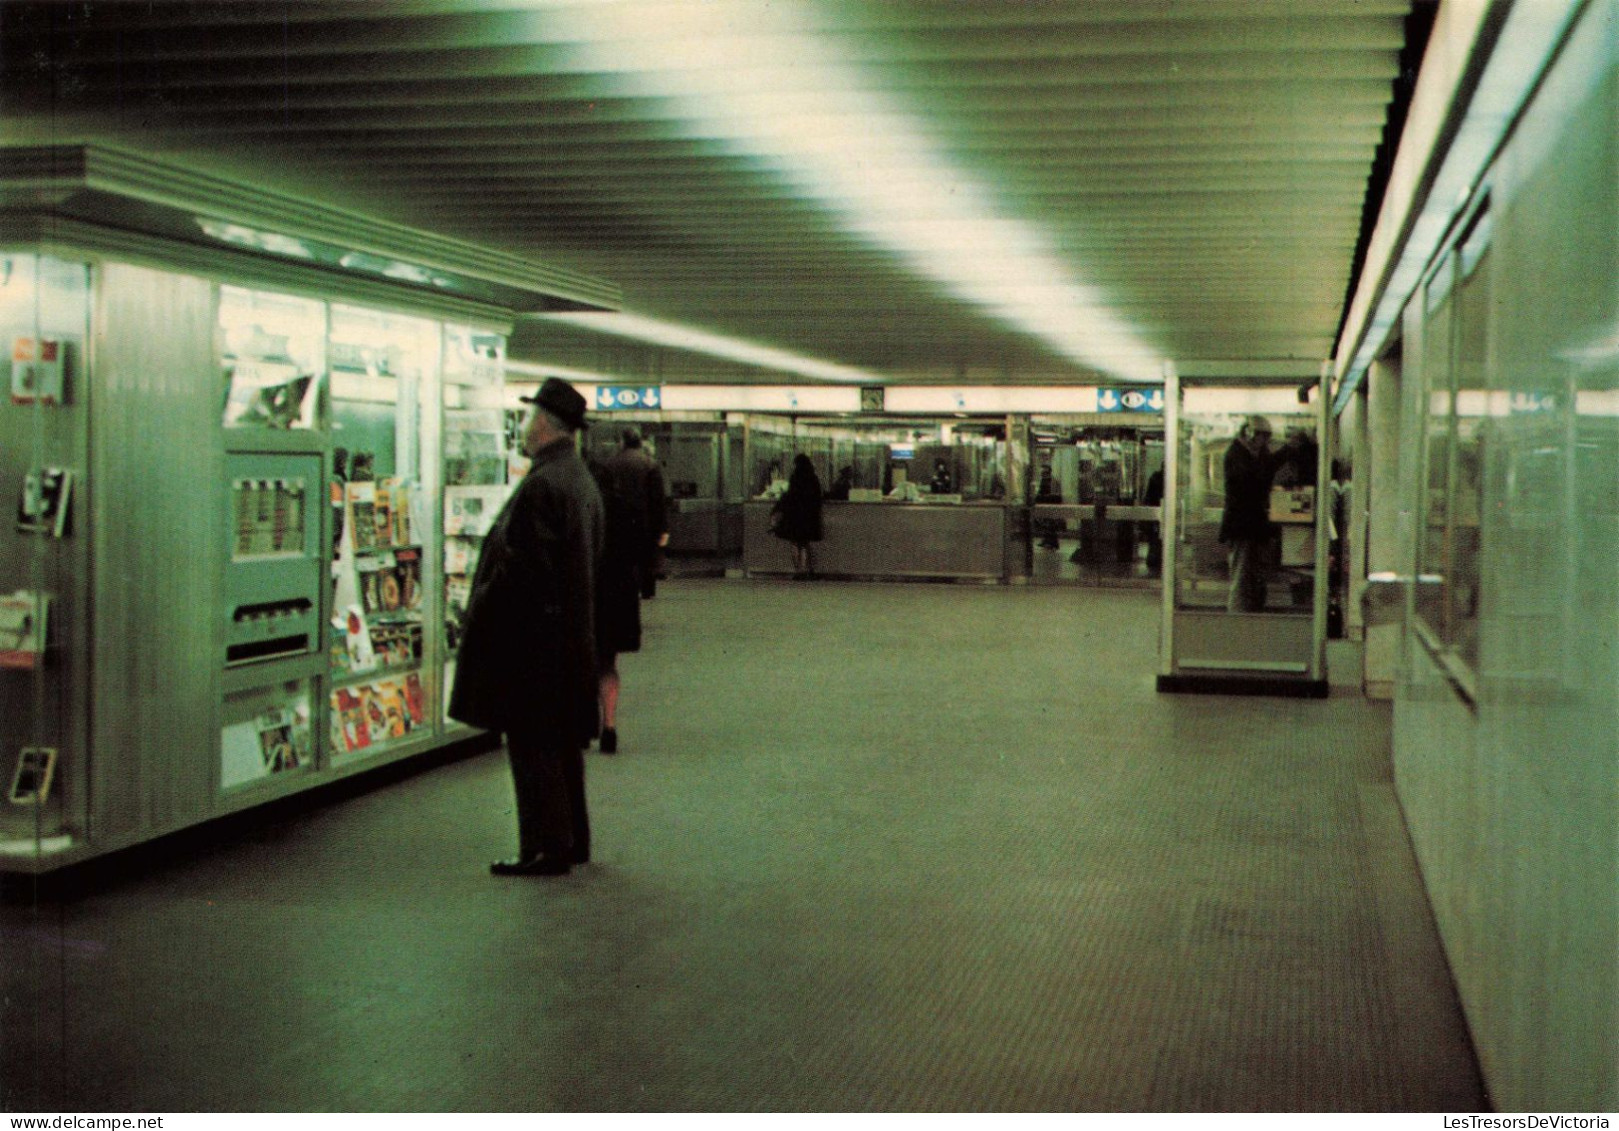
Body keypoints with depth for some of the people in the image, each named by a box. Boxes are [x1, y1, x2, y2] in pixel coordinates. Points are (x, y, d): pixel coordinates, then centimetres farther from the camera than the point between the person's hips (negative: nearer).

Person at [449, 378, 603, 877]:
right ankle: (572, 840, 24)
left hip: (531, 634, -10)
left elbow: (520, 565, -22)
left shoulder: (541, 484, -19)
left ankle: (546, 848, 1)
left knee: (532, 743, -3)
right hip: (570, 630, 10)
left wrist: (481, 608, -10)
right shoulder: (583, 480, 12)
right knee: (562, 740, 16)